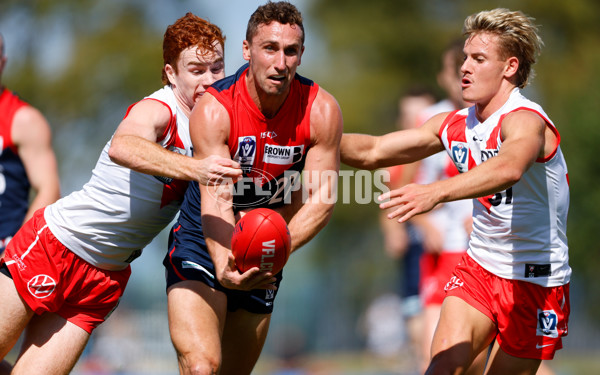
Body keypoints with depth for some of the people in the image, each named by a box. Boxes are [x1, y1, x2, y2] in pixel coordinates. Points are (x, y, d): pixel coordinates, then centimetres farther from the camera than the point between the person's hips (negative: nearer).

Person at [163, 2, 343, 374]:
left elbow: (320, 200, -13)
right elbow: (216, 202, -30)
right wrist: (224, 266, -48)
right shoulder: (214, 110, -22)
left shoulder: (321, 111, -14)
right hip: (202, 246, -4)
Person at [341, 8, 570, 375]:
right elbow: (373, 151, 12)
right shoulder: (455, 125, 5)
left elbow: (508, 168, -44)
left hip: (535, 280, -5)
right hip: (478, 265, 5)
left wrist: (435, 192, -58)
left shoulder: (525, 120, -20)